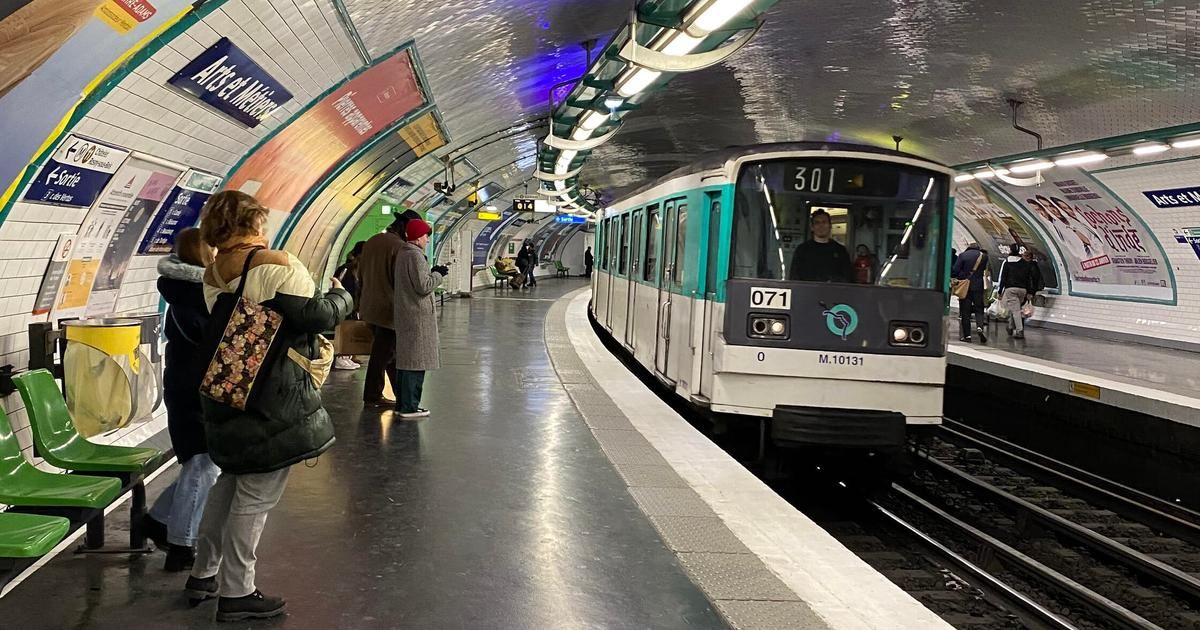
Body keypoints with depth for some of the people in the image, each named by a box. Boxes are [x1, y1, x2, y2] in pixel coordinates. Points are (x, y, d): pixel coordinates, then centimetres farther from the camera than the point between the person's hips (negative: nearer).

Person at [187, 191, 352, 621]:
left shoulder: (212, 274, 8)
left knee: (232, 480, 23)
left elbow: (227, 326, 11)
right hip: (272, 400, -8)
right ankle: (236, 593, 9)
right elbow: (316, 316, -18)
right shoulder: (277, 265, -14)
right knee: (258, 493, 1)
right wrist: (342, 297, 1)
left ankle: (204, 575, 31)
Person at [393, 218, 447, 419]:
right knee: (415, 362, -5)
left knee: (405, 359, 15)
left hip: (405, 315, 10)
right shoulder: (415, 256, -17)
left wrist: (433, 272, 13)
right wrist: (438, 274, -6)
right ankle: (409, 407, -3)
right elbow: (423, 286, -21)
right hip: (418, 316, -10)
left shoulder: (402, 254, 13)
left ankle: (402, 404, 21)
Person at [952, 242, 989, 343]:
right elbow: (985, 269, 10)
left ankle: (966, 335, 0)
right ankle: (980, 326, -16)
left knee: (965, 311, 3)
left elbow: (955, 271, -7)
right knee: (979, 309, 10)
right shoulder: (984, 256, 3)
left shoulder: (962, 255, -3)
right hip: (978, 287, 1)